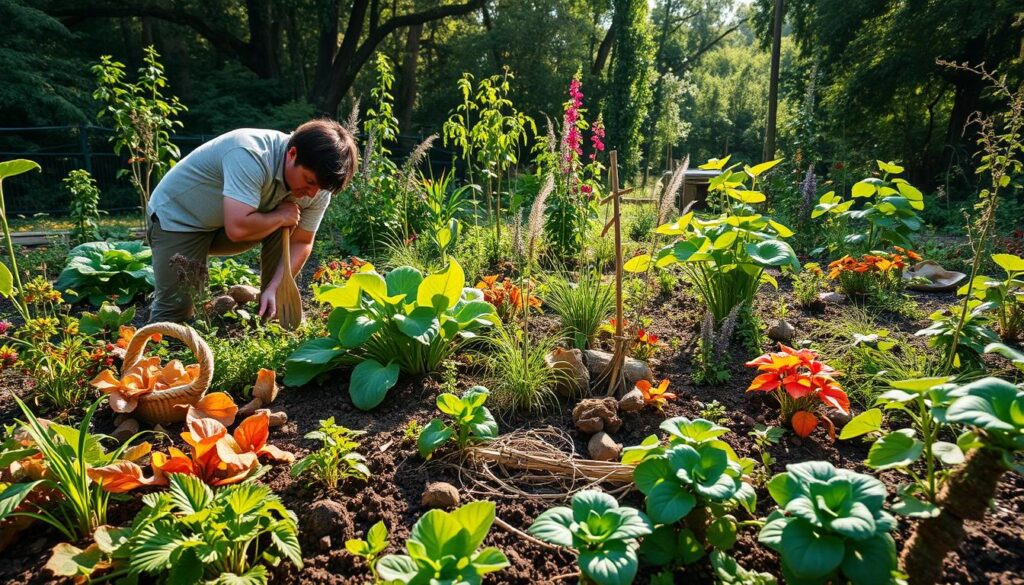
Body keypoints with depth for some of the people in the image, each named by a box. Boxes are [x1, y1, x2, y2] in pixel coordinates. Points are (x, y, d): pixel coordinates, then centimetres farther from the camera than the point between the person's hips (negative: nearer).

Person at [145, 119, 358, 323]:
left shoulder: (318, 188, -17)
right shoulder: (250, 155, -37)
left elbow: (301, 243, -11)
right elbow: (238, 228, -44)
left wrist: (274, 289, -24)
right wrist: (280, 217, -26)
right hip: (176, 216, -5)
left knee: (287, 228, -16)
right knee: (176, 308, -13)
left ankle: (272, 317, -5)